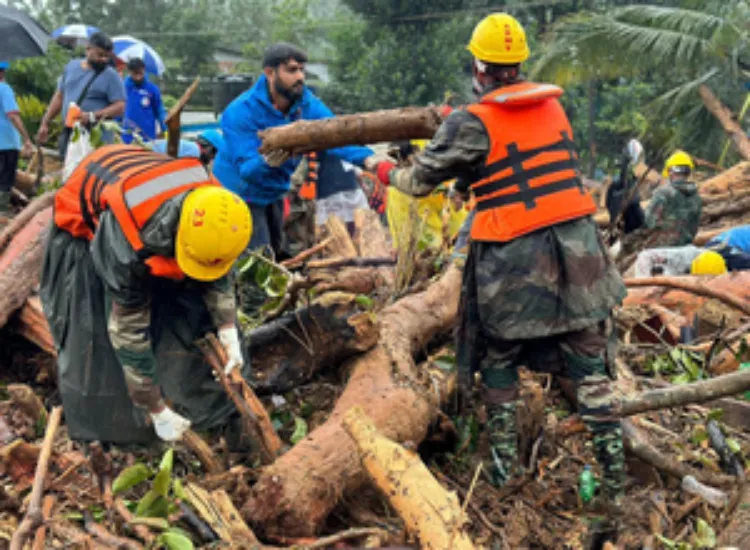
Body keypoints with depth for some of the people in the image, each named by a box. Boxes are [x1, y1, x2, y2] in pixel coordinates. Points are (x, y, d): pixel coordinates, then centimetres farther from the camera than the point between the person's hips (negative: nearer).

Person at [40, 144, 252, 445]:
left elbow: (218, 275, -9)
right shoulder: (127, 241, -47)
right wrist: (157, 411, -28)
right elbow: (129, 331, -36)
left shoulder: (214, 211, -31)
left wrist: (229, 337, -17)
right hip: (87, 219, -4)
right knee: (94, 332, -11)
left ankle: (221, 415, 11)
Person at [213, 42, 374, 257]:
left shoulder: (307, 103, -13)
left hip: (274, 194, 7)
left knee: (274, 256, 22)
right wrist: (265, 163, -56)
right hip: (241, 196, -6)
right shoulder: (241, 112, -28)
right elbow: (246, 169, -33)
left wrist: (365, 157, -42)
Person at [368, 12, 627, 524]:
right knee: (590, 366, 10)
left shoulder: (471, 124, -8)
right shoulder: (554, 105, 7)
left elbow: (420, 181, 0)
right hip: (576, 246, 4)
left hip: (513, 260, -4)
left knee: (499, 359, 18)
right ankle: (614, 476, 13)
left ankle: (505, 462, 25)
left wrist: (384, 169, 20)